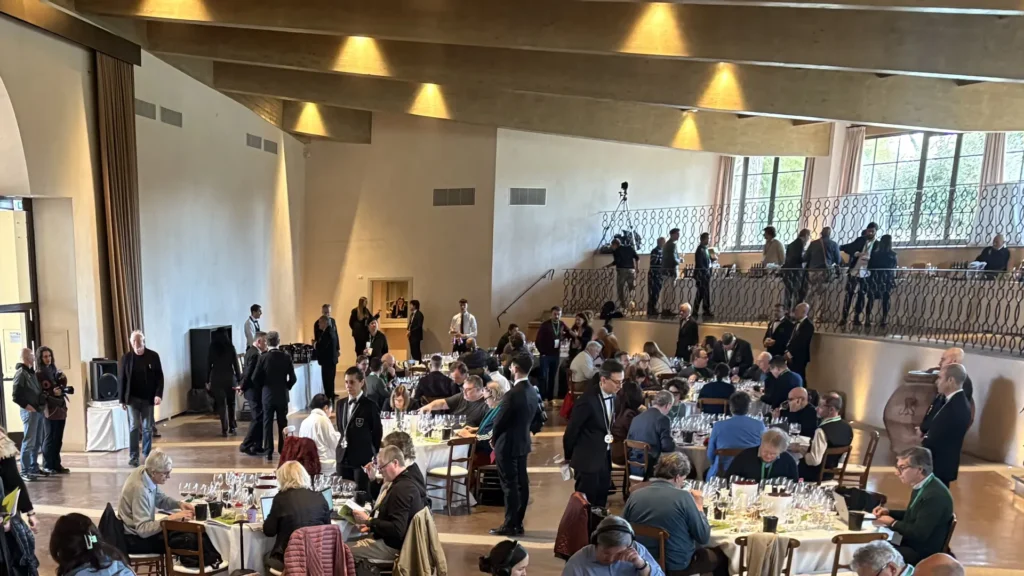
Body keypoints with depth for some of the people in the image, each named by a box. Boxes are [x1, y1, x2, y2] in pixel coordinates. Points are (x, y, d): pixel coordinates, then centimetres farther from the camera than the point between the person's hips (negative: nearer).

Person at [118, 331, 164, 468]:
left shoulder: (153, 356, -3)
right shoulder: (126, 357, -1)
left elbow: (159, 377, -2)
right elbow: (121, 379, 2)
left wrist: (158, 394, -12)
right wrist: (122, 399, 0)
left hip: (148, 398, 0)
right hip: (132, 398, 0)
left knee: (147, 428, 7)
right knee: (133, 427, -2)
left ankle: (147, 455, 18)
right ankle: (133, 457, 3)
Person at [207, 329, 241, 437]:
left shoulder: (212, 349, -1)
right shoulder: (231, 347, -2)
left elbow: (208, 365, 1)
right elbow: (236, 365, -3)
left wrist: (207, 381, 8)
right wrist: (239, 379, 2)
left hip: (216, 379, 0)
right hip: (229, 378, 0)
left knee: (221, 404, 4)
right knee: (231, 403, 14)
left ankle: (225, 430, 2)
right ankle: (232, 427, 16)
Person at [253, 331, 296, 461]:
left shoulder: (263, 357, -11)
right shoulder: (286, 357, -7)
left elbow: (255, 378, -9)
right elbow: (292, 378, -6)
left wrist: (262, 388, 10)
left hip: (268, 394, -1)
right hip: (283, 395, 1)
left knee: (268, 423, 8)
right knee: (283, 423, 11)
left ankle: (268, 452, 8)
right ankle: (283, 451, 17)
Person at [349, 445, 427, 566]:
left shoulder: (402, 489, -26)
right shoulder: (410, 478, 6)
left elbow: (397, 530, -28)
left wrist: (368, 521, -21)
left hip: (392, 545, -10)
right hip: (392, 539, 10)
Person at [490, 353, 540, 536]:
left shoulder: (513, 394, -23)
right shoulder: (533, 392, 2)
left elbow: (500, 420, -15)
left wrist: (494, 438, 2)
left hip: (508, 444, -8)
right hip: (523, 442, 8)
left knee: (510, 485, 0)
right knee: (521, 483, 12)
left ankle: (510, 525, 8)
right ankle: (518, 523, 21)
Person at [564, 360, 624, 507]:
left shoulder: (612, 397, -1)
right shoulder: (588, 400, -24)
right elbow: (571, 431, -15)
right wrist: (569, 456, -3)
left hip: (605, 457, 7)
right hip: (588, 459, -7)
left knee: (601, 501, 17)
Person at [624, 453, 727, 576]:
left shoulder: (634, 495, -7)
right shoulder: (683, 497, -18)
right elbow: (704, 538, -11)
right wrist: (699, 507, 3)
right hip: (677, 565, -4)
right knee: (720, 554, 23)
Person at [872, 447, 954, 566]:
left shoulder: (935, 495, -26)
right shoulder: (922, 487, 5)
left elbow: (919, 533, -26)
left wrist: (892, 523, -13)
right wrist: (888, 512, 6)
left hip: (923, 553, -9)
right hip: (912, 545, 9)